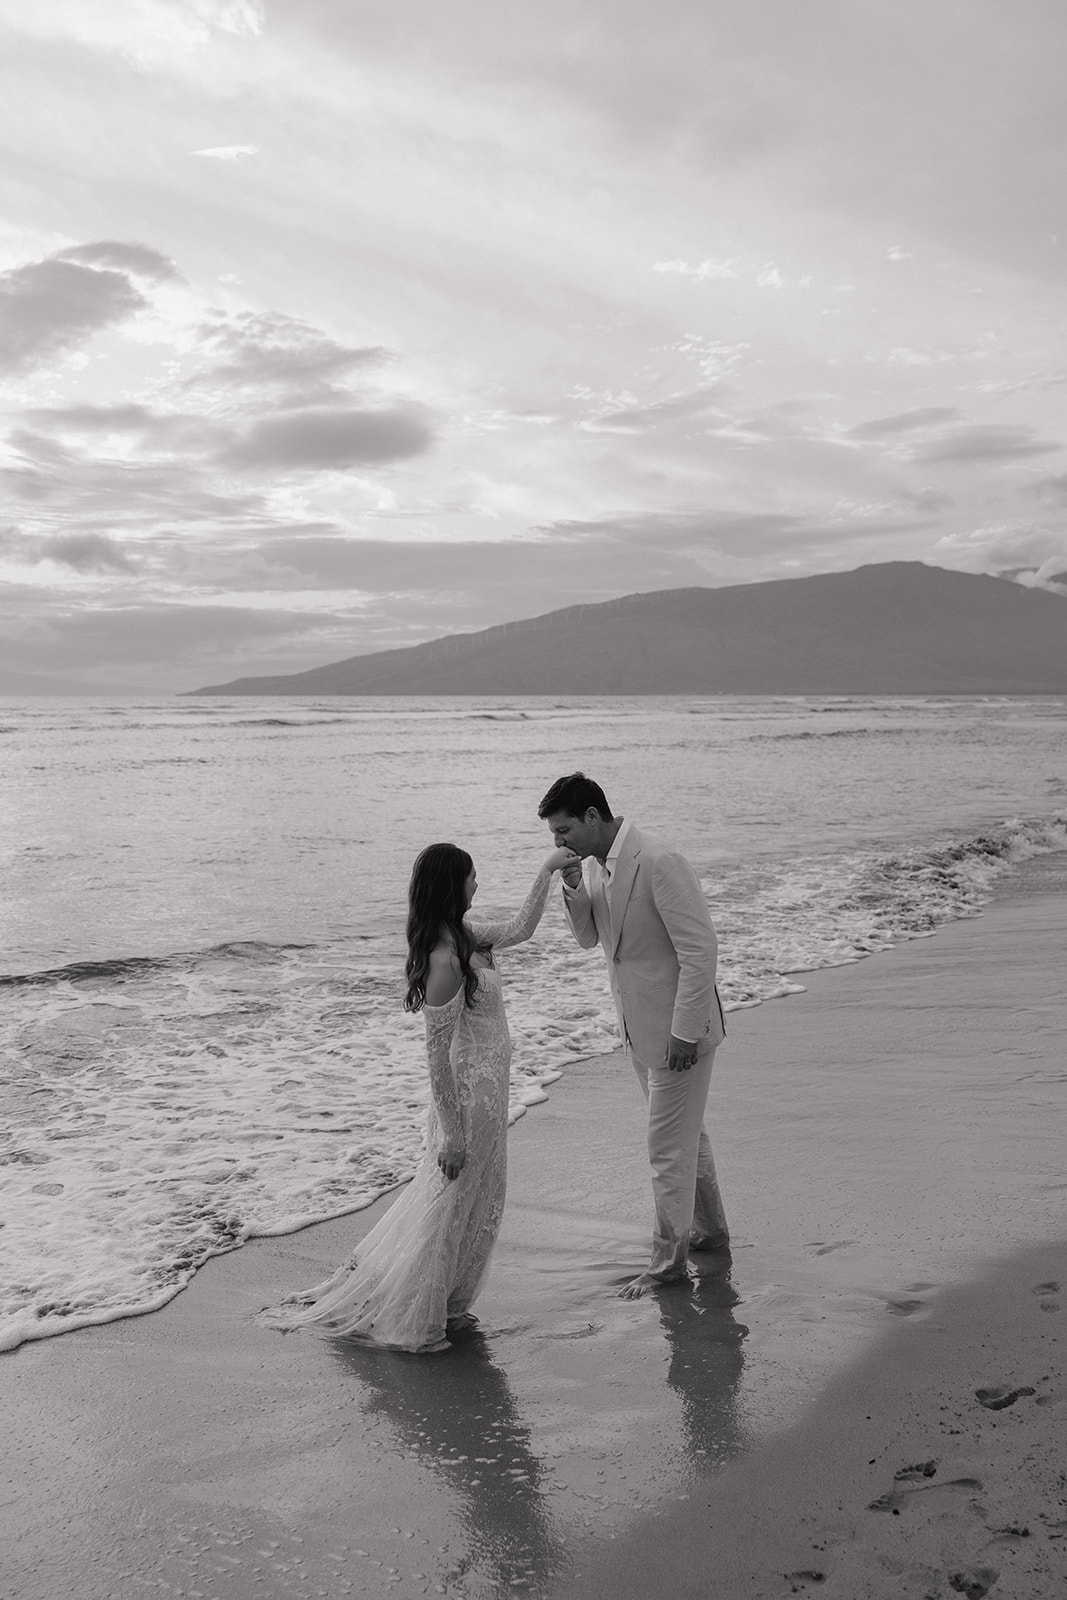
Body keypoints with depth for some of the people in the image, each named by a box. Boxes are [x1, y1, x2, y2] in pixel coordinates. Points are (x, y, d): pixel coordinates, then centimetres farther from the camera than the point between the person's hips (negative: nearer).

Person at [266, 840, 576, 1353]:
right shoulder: (444, 961, -26)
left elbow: (519, 929, 16)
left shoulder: (464, 937, 1)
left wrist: (547, 870, 9)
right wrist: (453, 1132, -21)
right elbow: (437, 1051, -24)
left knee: (441, 1196, 21)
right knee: (455, 1203, 5)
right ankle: (416, 1322, 19)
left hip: (483, 1089, 9)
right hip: (470, 1095, -9)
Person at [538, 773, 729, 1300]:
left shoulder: (660, 864, -25)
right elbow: (589, 938, 13)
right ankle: (709, 1229, 40)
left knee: (668, 1148, 1)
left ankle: (668, 1258, 15)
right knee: (686, 1133, 23)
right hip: (640, 1028, 9)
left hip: (678, 1028, -9)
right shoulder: (593, 865, 2)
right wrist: (574, 892, -7)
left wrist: (684, 1032, -22)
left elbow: (700, 949, -24)